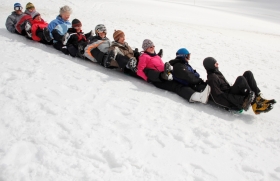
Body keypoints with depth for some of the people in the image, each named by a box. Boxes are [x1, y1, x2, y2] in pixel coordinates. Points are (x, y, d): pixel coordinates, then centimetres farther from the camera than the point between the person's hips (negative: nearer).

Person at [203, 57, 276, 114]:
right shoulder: (212, 77, -15)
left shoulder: (216, 72, 17)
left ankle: (258, 98, -10)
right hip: (230, 101, -9)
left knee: (248, 73, -1)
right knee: (240, 79, -27)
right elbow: (217, 98, -23)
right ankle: (254, 104, -23)